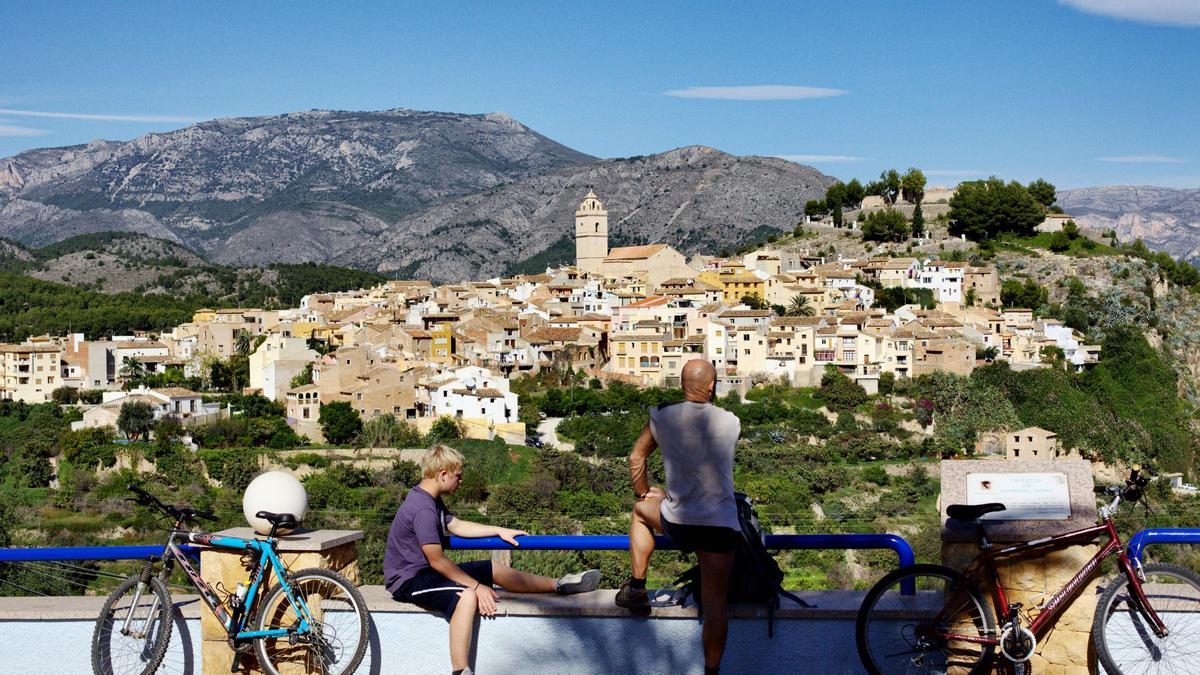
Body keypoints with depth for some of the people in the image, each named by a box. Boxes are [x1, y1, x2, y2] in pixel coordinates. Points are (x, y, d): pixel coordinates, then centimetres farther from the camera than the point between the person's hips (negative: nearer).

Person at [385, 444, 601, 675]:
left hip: (424, 571, 10)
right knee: (467, 596, -34)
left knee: (495, 569, 11)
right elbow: (437, 561, -24)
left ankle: (560, 585, 24)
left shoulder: (429, 499, 6)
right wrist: (477, 586, -18)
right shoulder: (423, 509, -25)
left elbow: (456, 526, 19)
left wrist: (499, 531, 17)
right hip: (408, 581, -10)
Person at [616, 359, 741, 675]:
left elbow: (636, 457, 10)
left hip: (677, 522, 1)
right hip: (721, 525, -1)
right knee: (714, 601, 2)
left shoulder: (662, 417, -1)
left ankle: (636, 587, 32)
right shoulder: (731, 423, 0)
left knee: (642, 509, 33)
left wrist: (644, 492, 29)